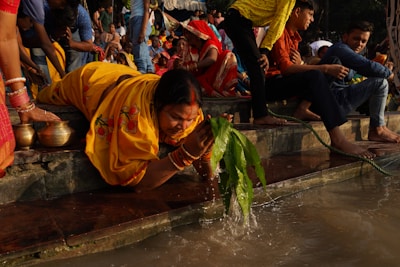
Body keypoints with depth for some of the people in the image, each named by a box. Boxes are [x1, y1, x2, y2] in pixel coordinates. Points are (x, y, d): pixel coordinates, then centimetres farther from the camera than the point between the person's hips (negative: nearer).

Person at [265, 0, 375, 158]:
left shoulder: (294, 36, 17)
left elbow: (295, 68, 8)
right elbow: (285, 67, -22)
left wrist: (300, 63, -17)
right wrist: (325, 68, -23)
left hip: (283, 82, 9)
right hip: (270, 84, -9)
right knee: (315, 76, -27)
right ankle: (337, 138, -32)